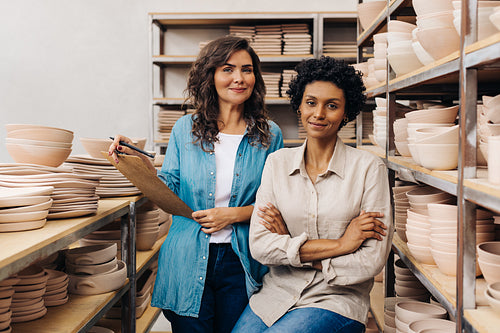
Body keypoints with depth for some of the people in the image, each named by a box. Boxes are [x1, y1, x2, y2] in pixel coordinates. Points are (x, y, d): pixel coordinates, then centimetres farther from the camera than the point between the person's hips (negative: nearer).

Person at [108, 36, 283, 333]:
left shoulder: (269, 135, 1)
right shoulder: (185, 130, 2)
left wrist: (234, 214, -12)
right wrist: (142, 163, -15)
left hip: (241, 263, 1)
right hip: (188, 263, 0)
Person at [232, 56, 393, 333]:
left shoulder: (369, 168, -5)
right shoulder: (277, 162, 3)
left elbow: (372, 261, -10)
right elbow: (259, 246, -6)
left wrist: (289, 246, -8)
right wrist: (339, 244, -12)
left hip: (336, 301, -3)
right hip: (275, 295, 3)